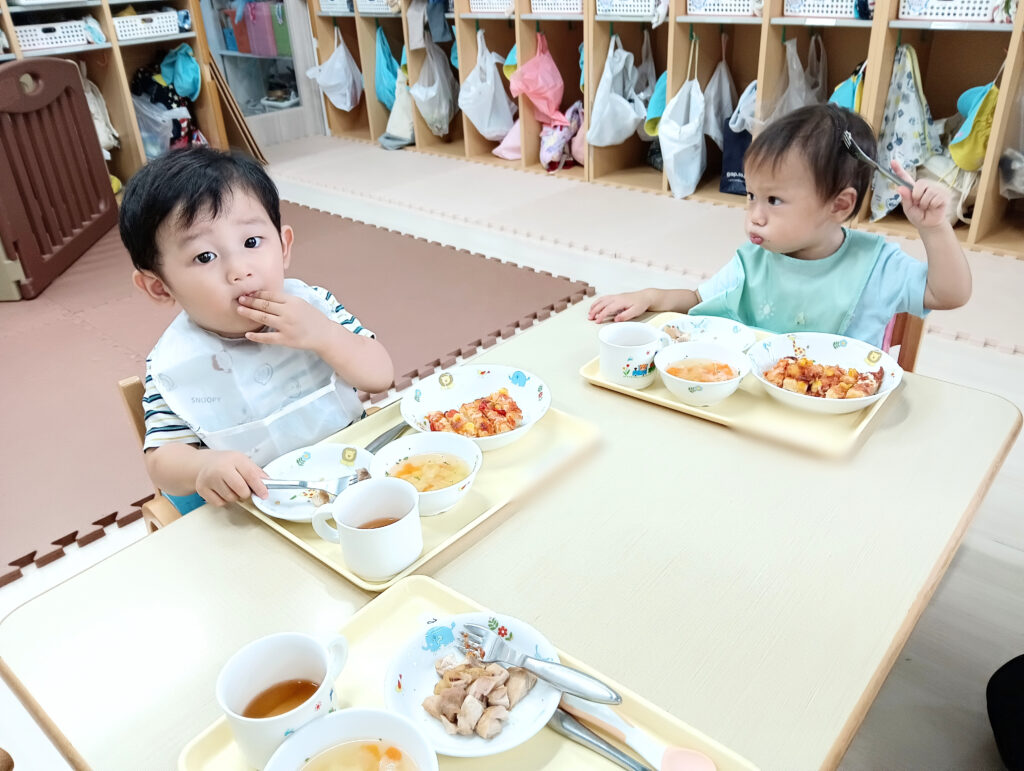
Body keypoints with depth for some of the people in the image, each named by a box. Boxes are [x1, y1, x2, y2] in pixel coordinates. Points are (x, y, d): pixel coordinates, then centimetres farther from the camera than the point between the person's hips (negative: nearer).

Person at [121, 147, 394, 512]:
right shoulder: (172, 367, -8)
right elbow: (162, 459, -7)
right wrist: (203, 467, -30)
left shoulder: (314, 305, -3)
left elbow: (381, 376, -5)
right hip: (253, 505, 0)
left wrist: (324, 336, -21)